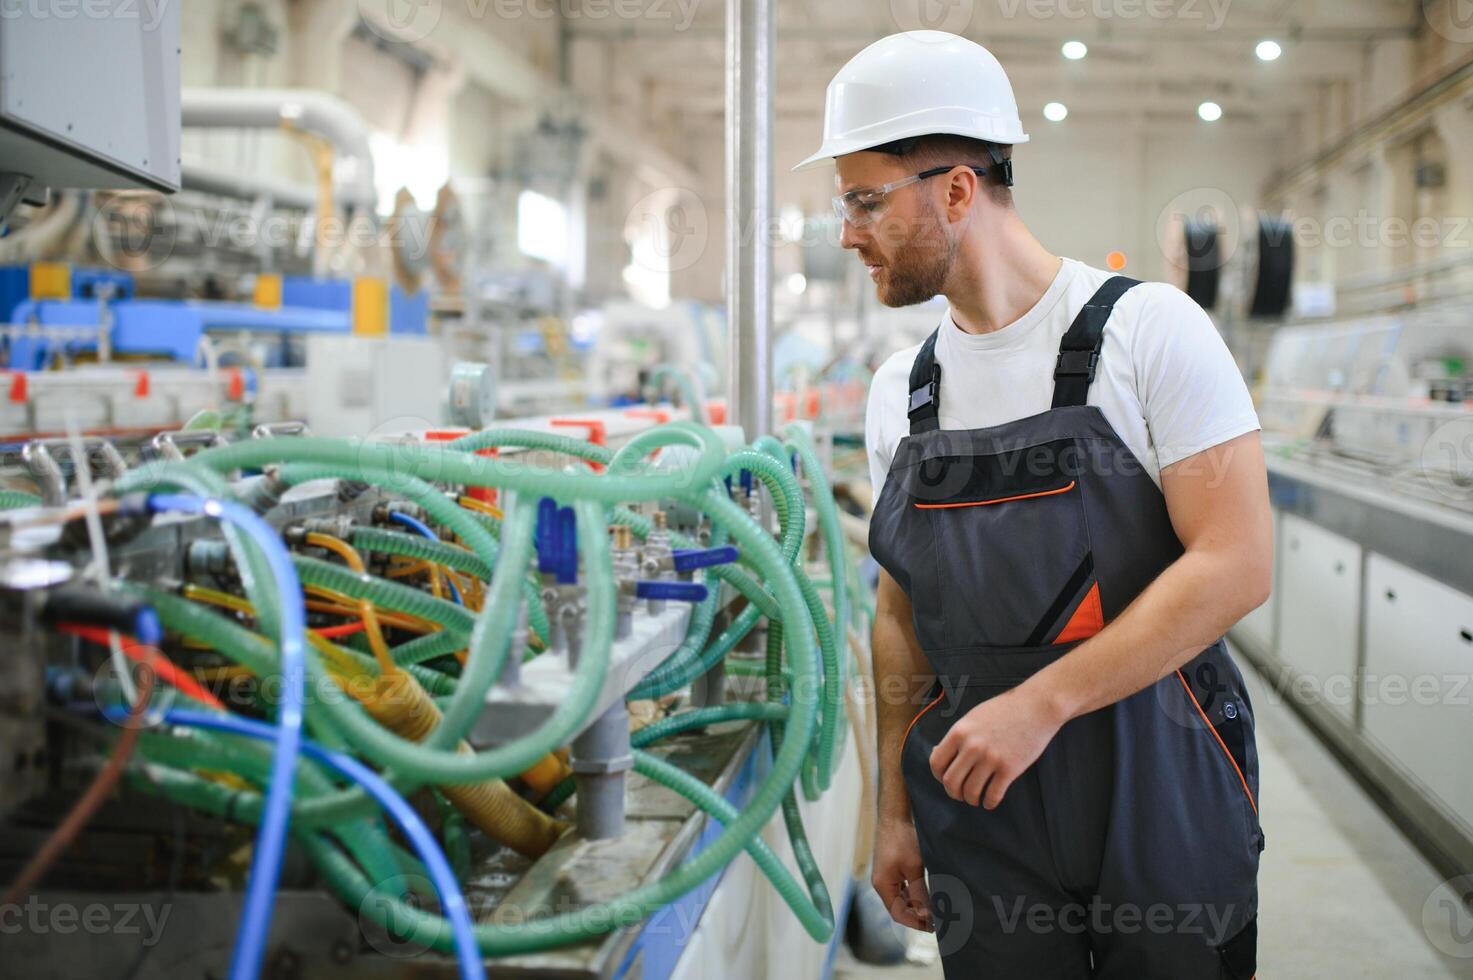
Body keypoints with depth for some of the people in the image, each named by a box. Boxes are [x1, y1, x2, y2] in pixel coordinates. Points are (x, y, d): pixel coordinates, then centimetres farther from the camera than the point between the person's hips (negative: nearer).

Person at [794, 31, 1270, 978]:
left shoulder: (1148, 329, -10)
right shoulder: (900, 390, 6)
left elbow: (1238, 564, -16)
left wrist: (1038, 704, -20)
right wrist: (897, 810, 12)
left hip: (1162, 794, -4)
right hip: (980, 803, 4)